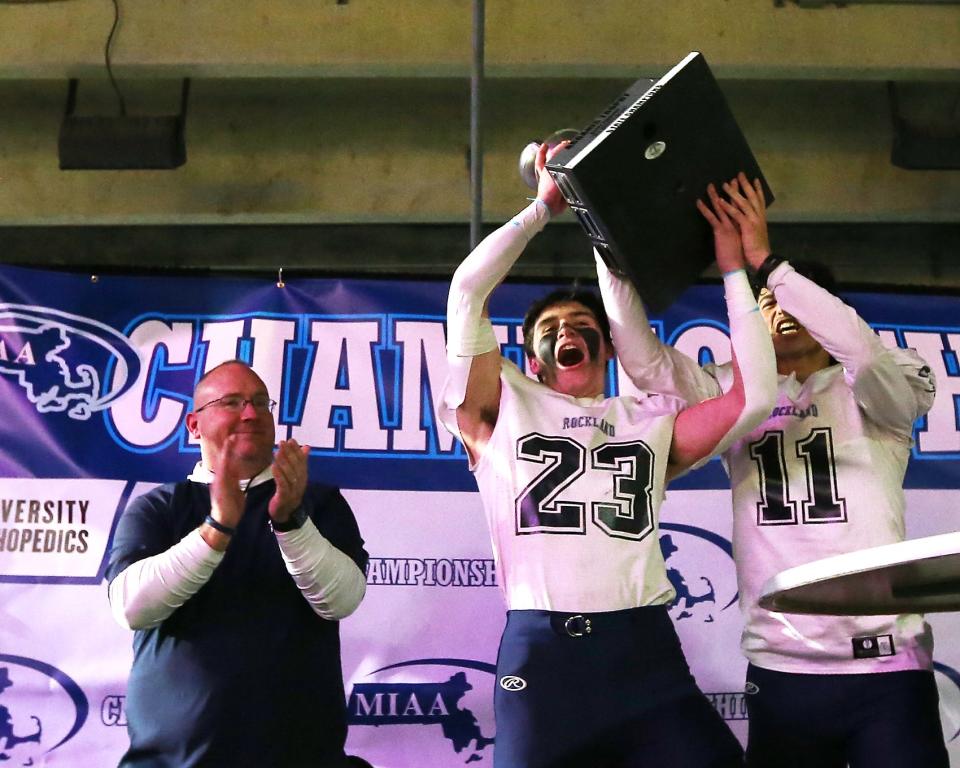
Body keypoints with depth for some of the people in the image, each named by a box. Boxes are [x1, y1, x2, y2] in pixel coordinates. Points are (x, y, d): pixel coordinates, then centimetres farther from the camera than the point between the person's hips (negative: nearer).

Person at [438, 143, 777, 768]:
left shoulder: (652, 422, 17)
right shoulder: (504, 408, 12)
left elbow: (754, 397, 4)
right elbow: (468, 291, 3)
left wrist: (734, 270, 10)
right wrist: (544, 207, 9)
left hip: (644, 648, 2)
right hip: (539, 651, -1)